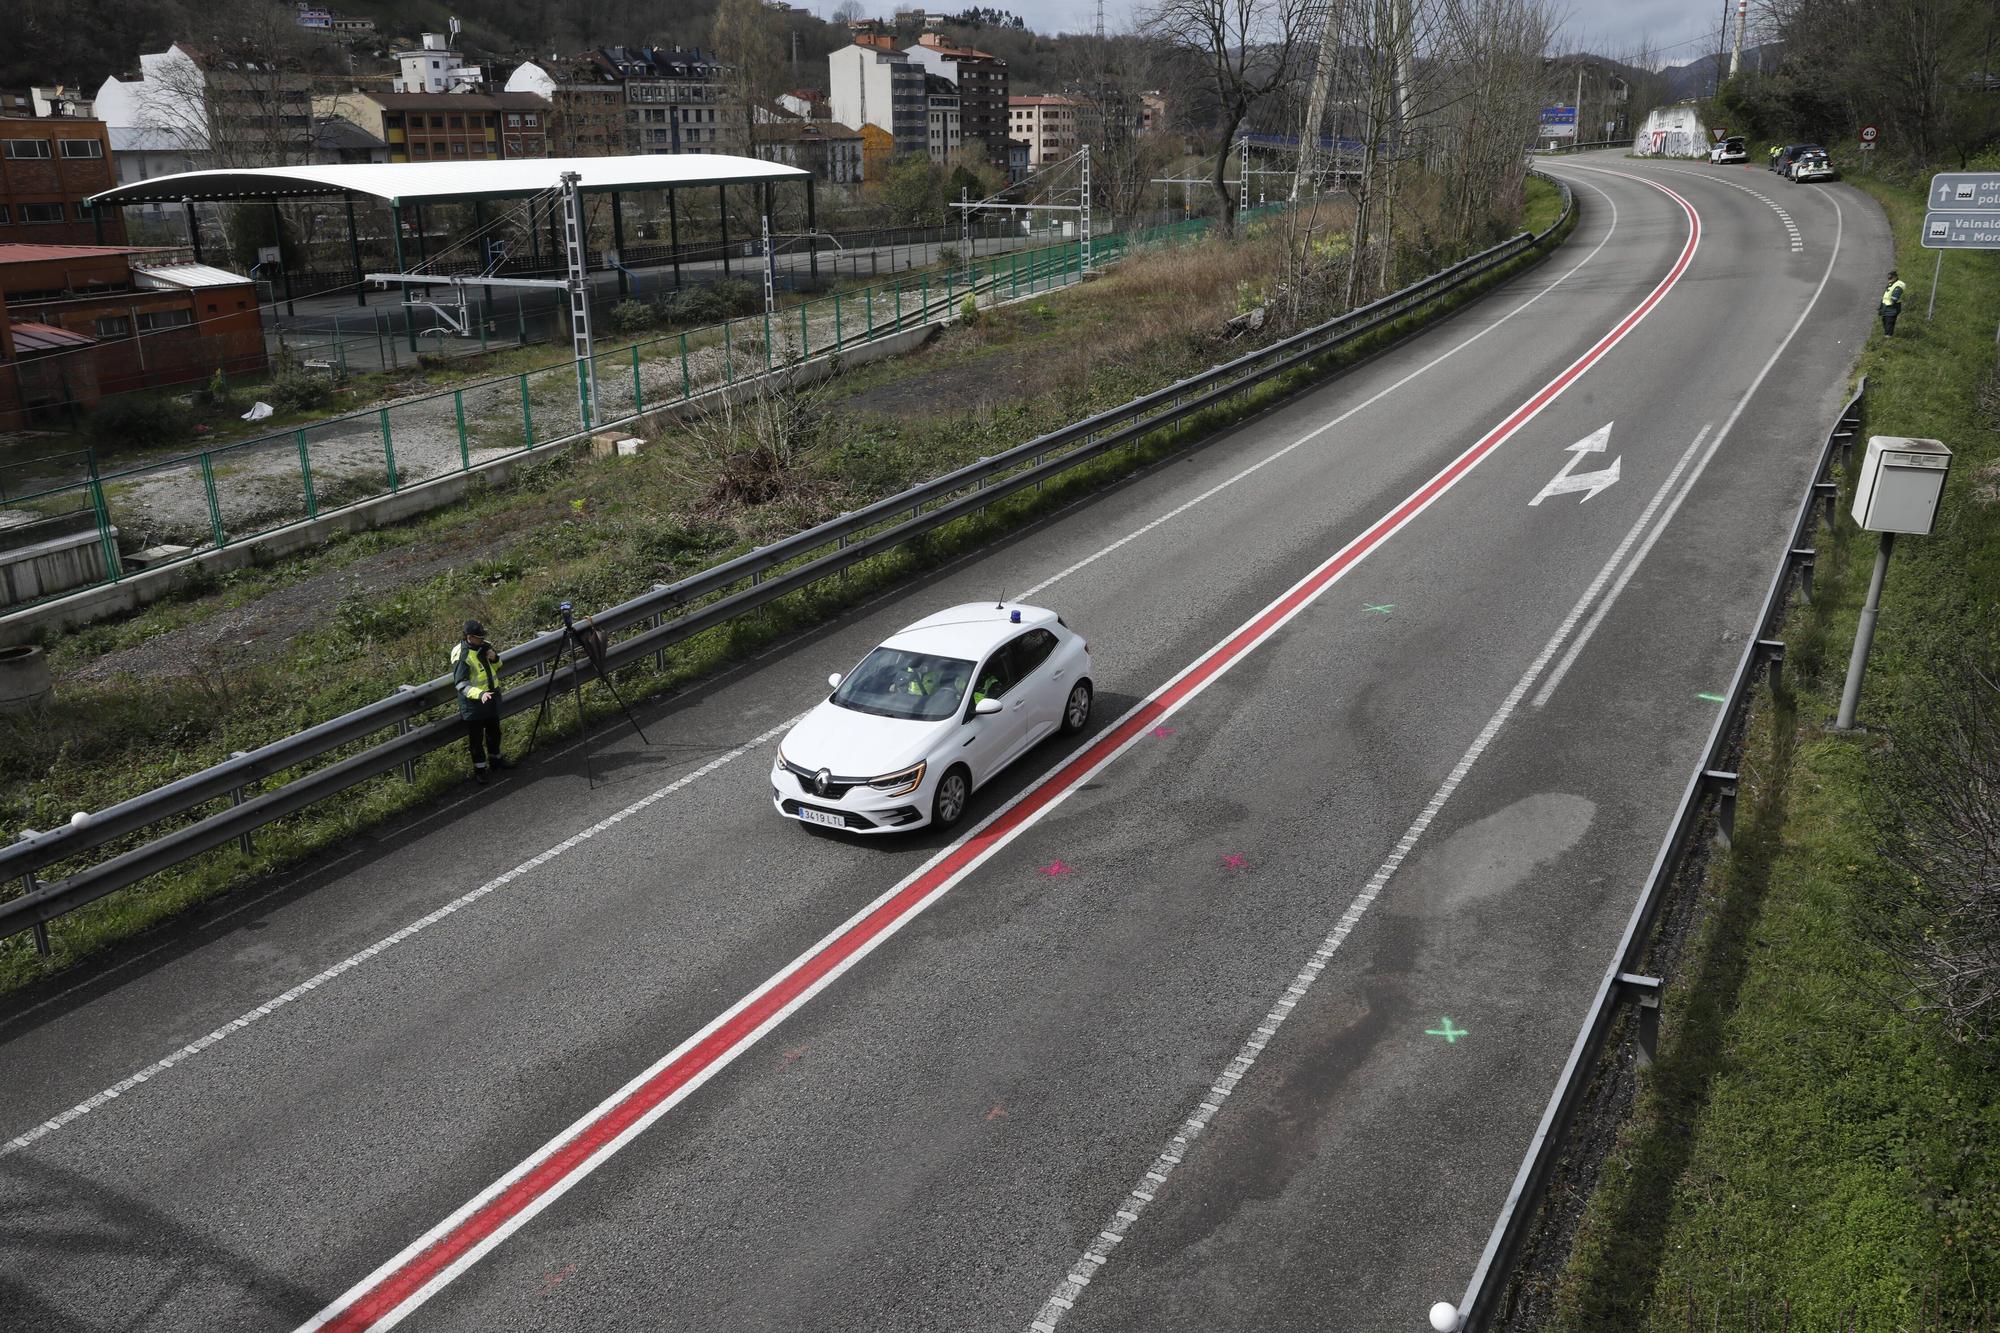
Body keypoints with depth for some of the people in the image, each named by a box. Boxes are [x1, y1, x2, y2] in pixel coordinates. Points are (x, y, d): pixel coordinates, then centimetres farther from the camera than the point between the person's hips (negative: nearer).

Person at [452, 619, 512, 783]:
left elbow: (497, 667, 15)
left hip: (492, 697, 7)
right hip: (473, 702, -7)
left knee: (494, 731, 23)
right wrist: (479, 694, -39)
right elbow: (461, 684, -25)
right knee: (476, 737, 5)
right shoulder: (461, 657, -23)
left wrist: (495, 658, -9)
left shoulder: (484, 647, -1)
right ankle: (479, 767, 20)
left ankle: (496, 757, 41)